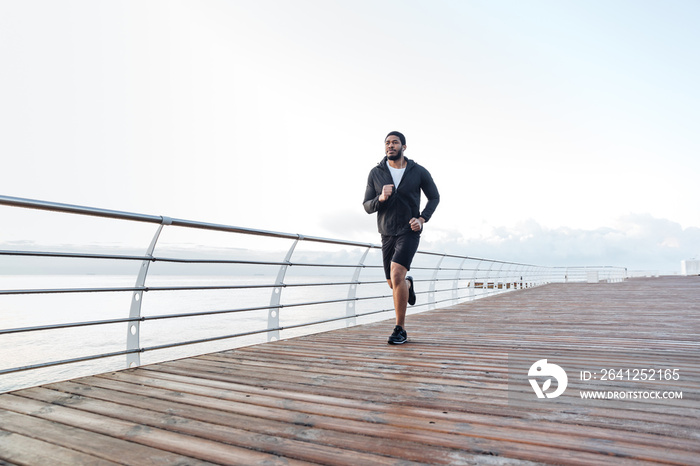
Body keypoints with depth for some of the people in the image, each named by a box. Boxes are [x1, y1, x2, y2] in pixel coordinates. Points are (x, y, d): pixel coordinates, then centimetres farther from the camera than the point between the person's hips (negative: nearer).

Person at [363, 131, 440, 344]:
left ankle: (400, 330, -10)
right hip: (387, 234, 4)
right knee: (394, 284, 14)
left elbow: (434, 197, 8)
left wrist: (422, 219, -9)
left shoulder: (419, 172, -5)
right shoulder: (375, 173, -2)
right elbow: (367, 207, 0)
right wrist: (381, 198, -22)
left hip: (409, 233, -3)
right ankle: (408, 284, 54)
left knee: (396, 276, -24)